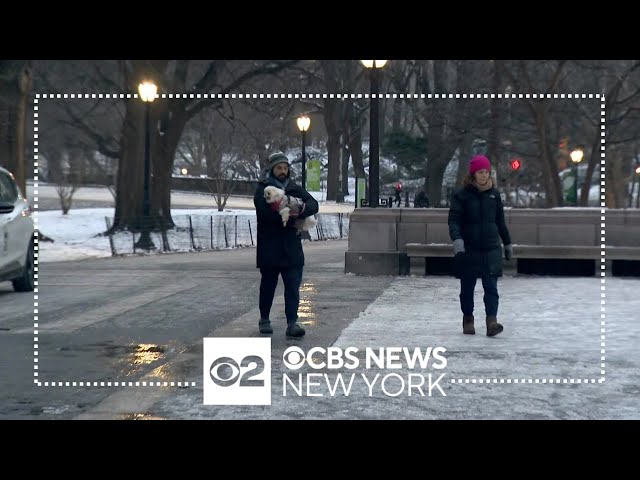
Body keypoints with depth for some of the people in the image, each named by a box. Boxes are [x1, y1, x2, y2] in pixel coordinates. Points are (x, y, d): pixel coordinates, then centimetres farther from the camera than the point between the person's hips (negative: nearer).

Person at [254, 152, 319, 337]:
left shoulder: (295, 189, 10)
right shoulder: (263, 190, -2)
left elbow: (313, 205, -4)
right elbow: (265, 212, -19)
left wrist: (302, 209, -26)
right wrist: (292, 218, -19)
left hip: (292, 248, 3)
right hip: (269, 248, -3)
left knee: (293, 287, -4)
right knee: (268, 285, 11)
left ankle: (292, 323, -5)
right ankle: (264, 319, 27)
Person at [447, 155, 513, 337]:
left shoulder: (494, 194, 8)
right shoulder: (461, 195, -3)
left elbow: (500, 221, 18)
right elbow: (454, 220, -9)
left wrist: (507, 243, 23)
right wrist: (456, 238, -27)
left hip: (491, 249, 2)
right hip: (468, 250, -2)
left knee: (491, 287, -8)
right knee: (467, 288, 9)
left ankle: (492, 321, -12)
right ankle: (468, 320, 22)